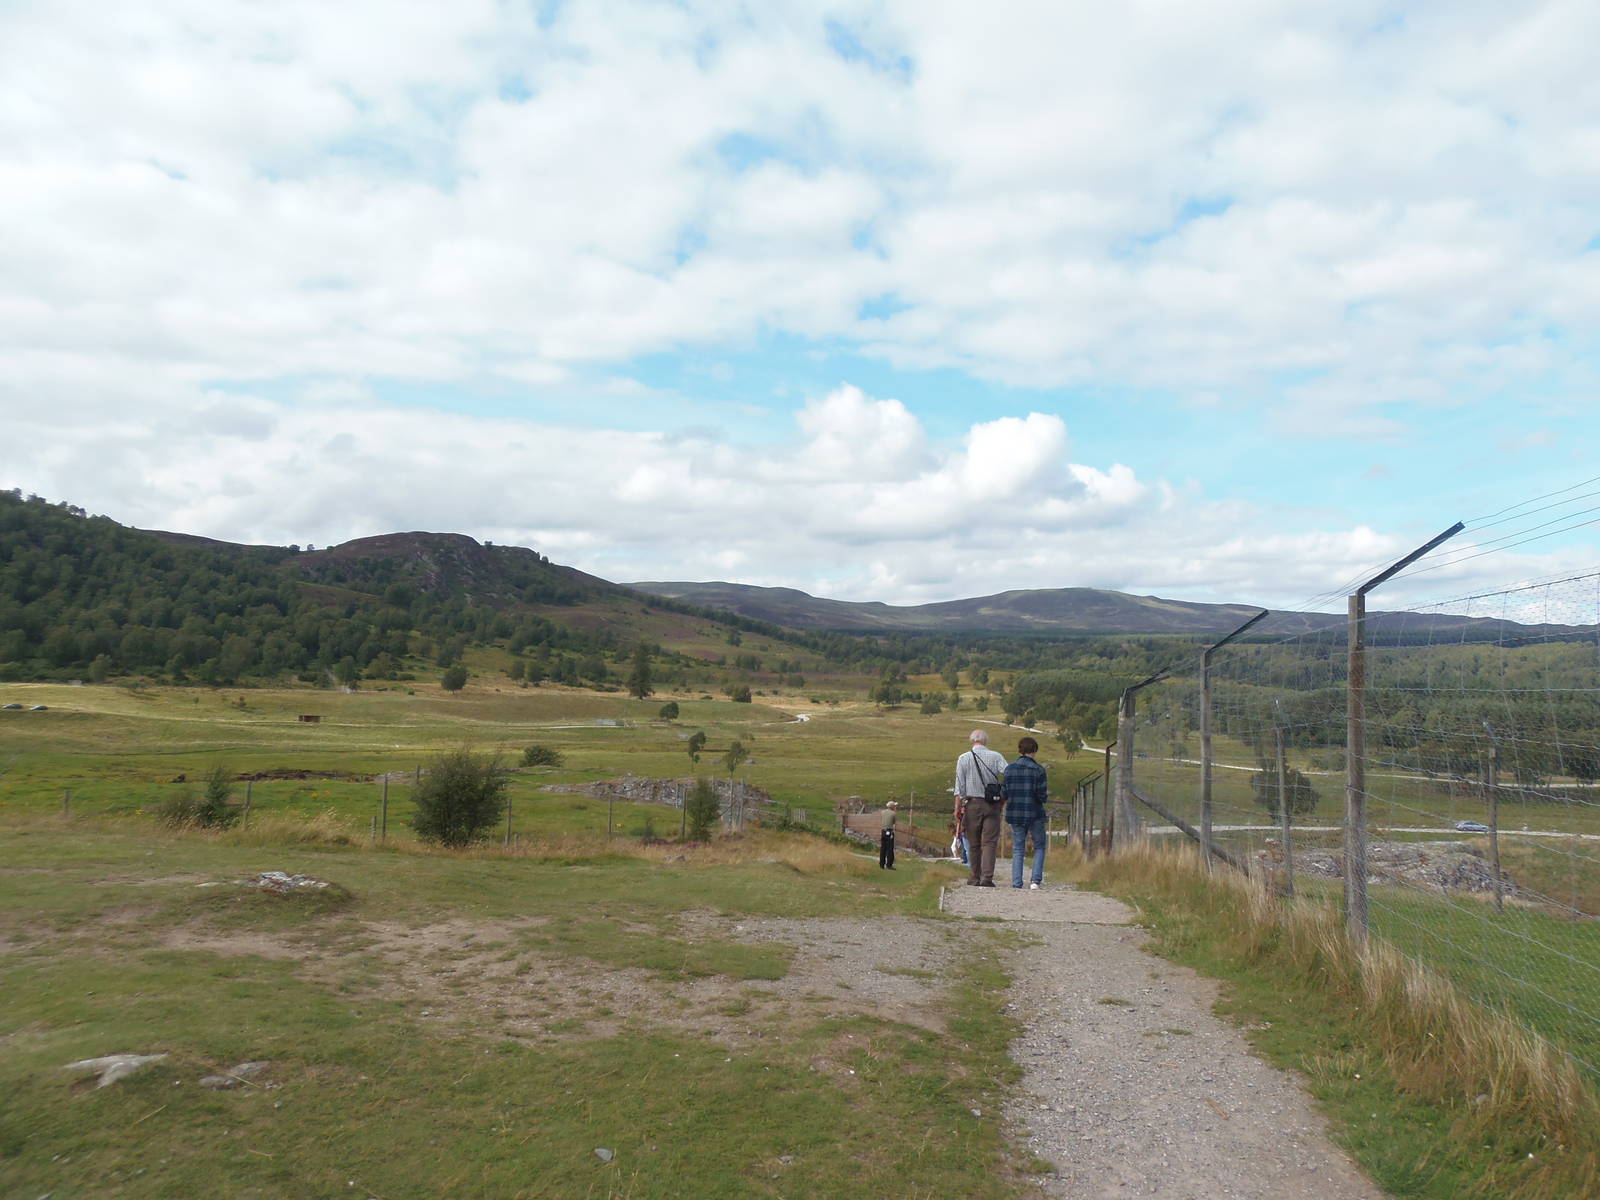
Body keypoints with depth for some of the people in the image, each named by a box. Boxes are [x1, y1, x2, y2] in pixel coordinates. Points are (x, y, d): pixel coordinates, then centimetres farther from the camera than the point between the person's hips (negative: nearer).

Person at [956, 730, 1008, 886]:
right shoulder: (995, 757, 0)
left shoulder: (963, 758, 1)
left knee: (973, 844, 9)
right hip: (992, 804, 0)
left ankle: (974, 879, 13)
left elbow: (960, 787, -1)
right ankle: (987, 877, -12)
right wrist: (1004, 798, 3)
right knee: (989, 842, -1)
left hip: (972, 803, 1)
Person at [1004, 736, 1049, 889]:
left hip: (1015, 814, 2)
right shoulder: (1038, 770, -9)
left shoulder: (1009, 769, 1)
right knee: (1039, 847, 15)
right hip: (1034, 814, -2)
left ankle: (1016, 884, 3)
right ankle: (1036, 880, 3)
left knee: (1018, 850, 9)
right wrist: (1046, 794, 11)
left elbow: (1004, 794, 1)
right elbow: (1042, 796, -11)